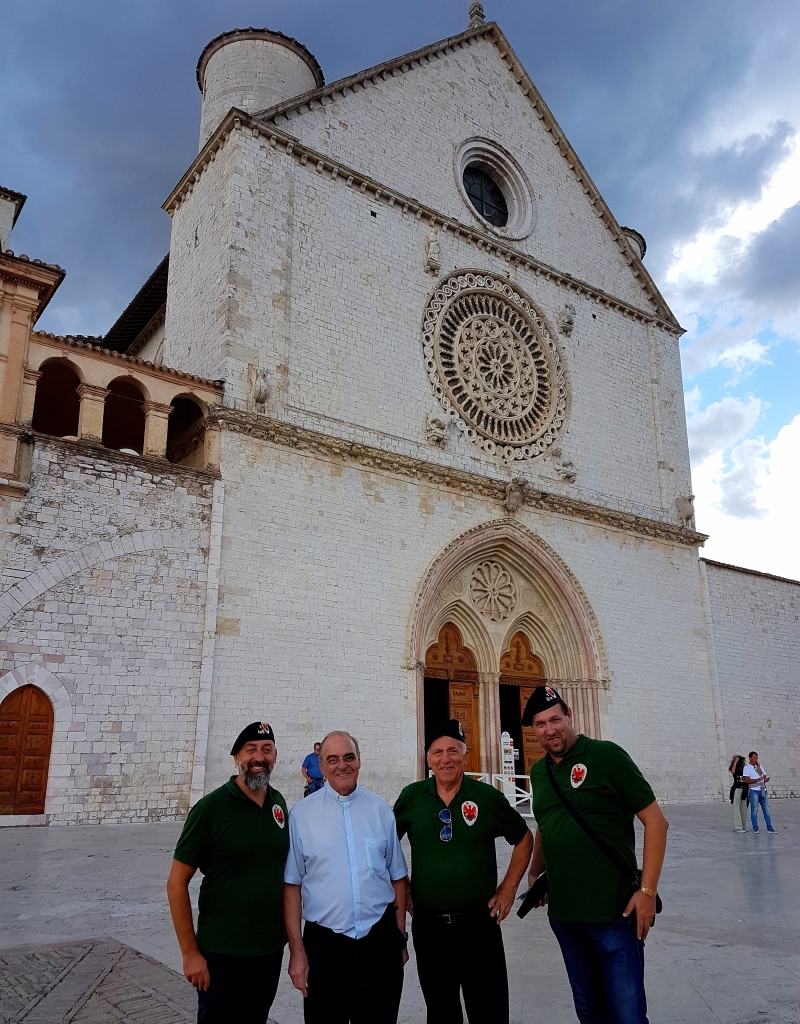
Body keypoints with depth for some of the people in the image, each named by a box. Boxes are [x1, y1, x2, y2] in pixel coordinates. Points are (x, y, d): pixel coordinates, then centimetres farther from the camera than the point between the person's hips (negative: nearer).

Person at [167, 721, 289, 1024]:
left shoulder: (279, 803, 2)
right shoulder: (210, 808, -14)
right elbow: (177, 883, -11)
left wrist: (290, 930, 10)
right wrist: (190, 952, -13)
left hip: (272, 948, 5)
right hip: (224, 953, -5)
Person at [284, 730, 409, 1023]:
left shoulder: (380, 809, 1)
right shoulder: (302, 814, -4)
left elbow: (397, 877, 8)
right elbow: (292, 885, -2)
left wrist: (401, 938, 10)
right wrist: (296, 950, -4)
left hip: (380, 941, 2)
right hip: (324, 944, -1)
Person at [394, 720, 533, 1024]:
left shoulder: (487, 796, -5)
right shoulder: (412, 797, -2)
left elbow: (524, 838, 7)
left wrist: (508, 888, 3)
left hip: (480, 924, -1)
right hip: (428, 927, 2)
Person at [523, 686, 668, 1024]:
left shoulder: (606, 756, -11)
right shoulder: (538, 772, 8)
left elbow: (655, 821, -11)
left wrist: (647, 890, -15)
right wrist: (535, 873, 11)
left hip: (614, 914, -6)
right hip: (562, 916, 6)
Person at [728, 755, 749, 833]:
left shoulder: (745, 770, 8)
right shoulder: (736, 770, -2)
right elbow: (732, 771, -26)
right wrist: (735, 762, -21)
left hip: (744, 790, 5)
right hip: (737, 789, -5)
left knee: (744, 809, 10)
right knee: (737, 808, -4)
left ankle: (742, 826, 19)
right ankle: (737, 827, -2)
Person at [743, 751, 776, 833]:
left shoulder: (760, 766, 15)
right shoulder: (747, 767, -2)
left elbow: (763, 776, 8)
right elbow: (748, 780, -12)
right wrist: (758, 780, -23)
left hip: (763, 790, 5)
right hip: (754, 791, -5)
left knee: (766, 810, 5)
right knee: (754, 810, -3)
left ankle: (769, 828, 10)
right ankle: (755, 828, 4)